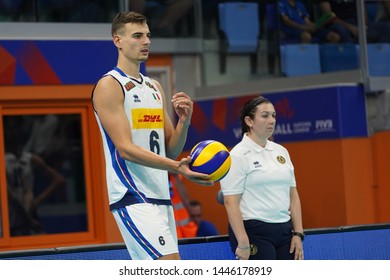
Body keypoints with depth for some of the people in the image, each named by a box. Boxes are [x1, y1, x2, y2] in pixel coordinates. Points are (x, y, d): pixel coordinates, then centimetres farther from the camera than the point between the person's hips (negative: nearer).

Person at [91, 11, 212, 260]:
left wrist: (184, 120, -3)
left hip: (160, 196, 8)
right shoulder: (110, 85, -7)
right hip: (133, 199, -8)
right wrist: (176, 167, -27)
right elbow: (125, 148, -17)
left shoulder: (155, 88, 17)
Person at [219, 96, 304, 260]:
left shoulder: (281, 152, 12)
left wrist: (298, 233, 7)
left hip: (284, 231, 7)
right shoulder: (238, 155, -8)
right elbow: (230, 202, -13)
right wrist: (243, 243, -18)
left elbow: (293, 195, 15)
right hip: (254, 233, -7)